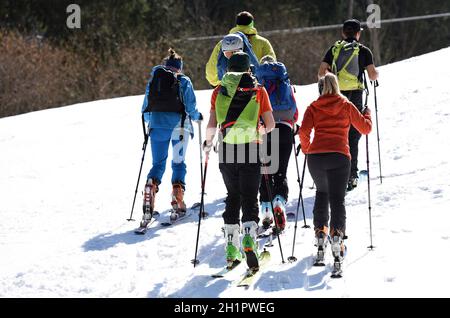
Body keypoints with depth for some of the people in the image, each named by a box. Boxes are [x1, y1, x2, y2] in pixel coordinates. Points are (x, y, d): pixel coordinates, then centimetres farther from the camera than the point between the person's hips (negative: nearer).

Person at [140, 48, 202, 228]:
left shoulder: (153, 80, 10)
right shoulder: (184, 81, 1)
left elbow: (145, 108, 12)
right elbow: (190, 107, -4)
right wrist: (197, 116, 17)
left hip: (157, 125, 2)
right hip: (178, 125, -2)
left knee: (157, 164, 8)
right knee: (178, 163, 10)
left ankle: (149, 199, -13)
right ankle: (177, 203, 2)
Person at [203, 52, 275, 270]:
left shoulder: (219, 91, 5)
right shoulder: (259, 91, 3)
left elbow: (212, 124, 2)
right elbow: (270, 125, 3)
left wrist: (208, 141, 20)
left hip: (227, 149, 2)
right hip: (250, 149, -2)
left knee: (233, 196, 16)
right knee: (249, 198, 0)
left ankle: (231, 247, 10)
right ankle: (249, 235, -25)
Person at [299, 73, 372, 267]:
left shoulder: (313, 107, 11)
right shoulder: (346, 105, 10)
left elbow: (304, 131, -1)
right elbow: (365, 128, 14)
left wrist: (306, 148, 18)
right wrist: (367, 114, 34)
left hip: (315, 156, 2)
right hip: (339, 155, -2)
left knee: (322, 192, 26)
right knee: (337, 198, -3)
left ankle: (320, 231, 18)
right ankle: (337, 233, -27)